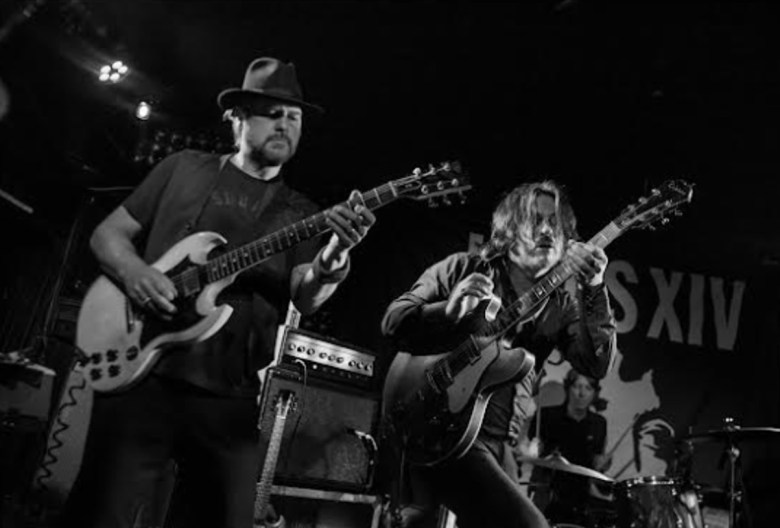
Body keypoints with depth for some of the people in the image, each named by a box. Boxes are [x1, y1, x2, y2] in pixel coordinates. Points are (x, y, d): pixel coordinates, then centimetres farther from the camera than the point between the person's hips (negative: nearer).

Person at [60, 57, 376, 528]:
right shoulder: (184, 169, 11)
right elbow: (108, 234, 14)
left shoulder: (300, 214, 13)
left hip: (229, 396, 2)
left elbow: (306, 298, -2)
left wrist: (336, 253, -25)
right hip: (141, 372, -1)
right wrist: (133, 271, -9)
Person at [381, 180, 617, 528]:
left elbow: (597, 365, -6)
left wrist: (593, 292, -19)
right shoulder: (463, 269, 0)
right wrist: (449, 310, -22)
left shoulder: (560, 305, 8)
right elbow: (393, 322, -4)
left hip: (499, 443, 6)